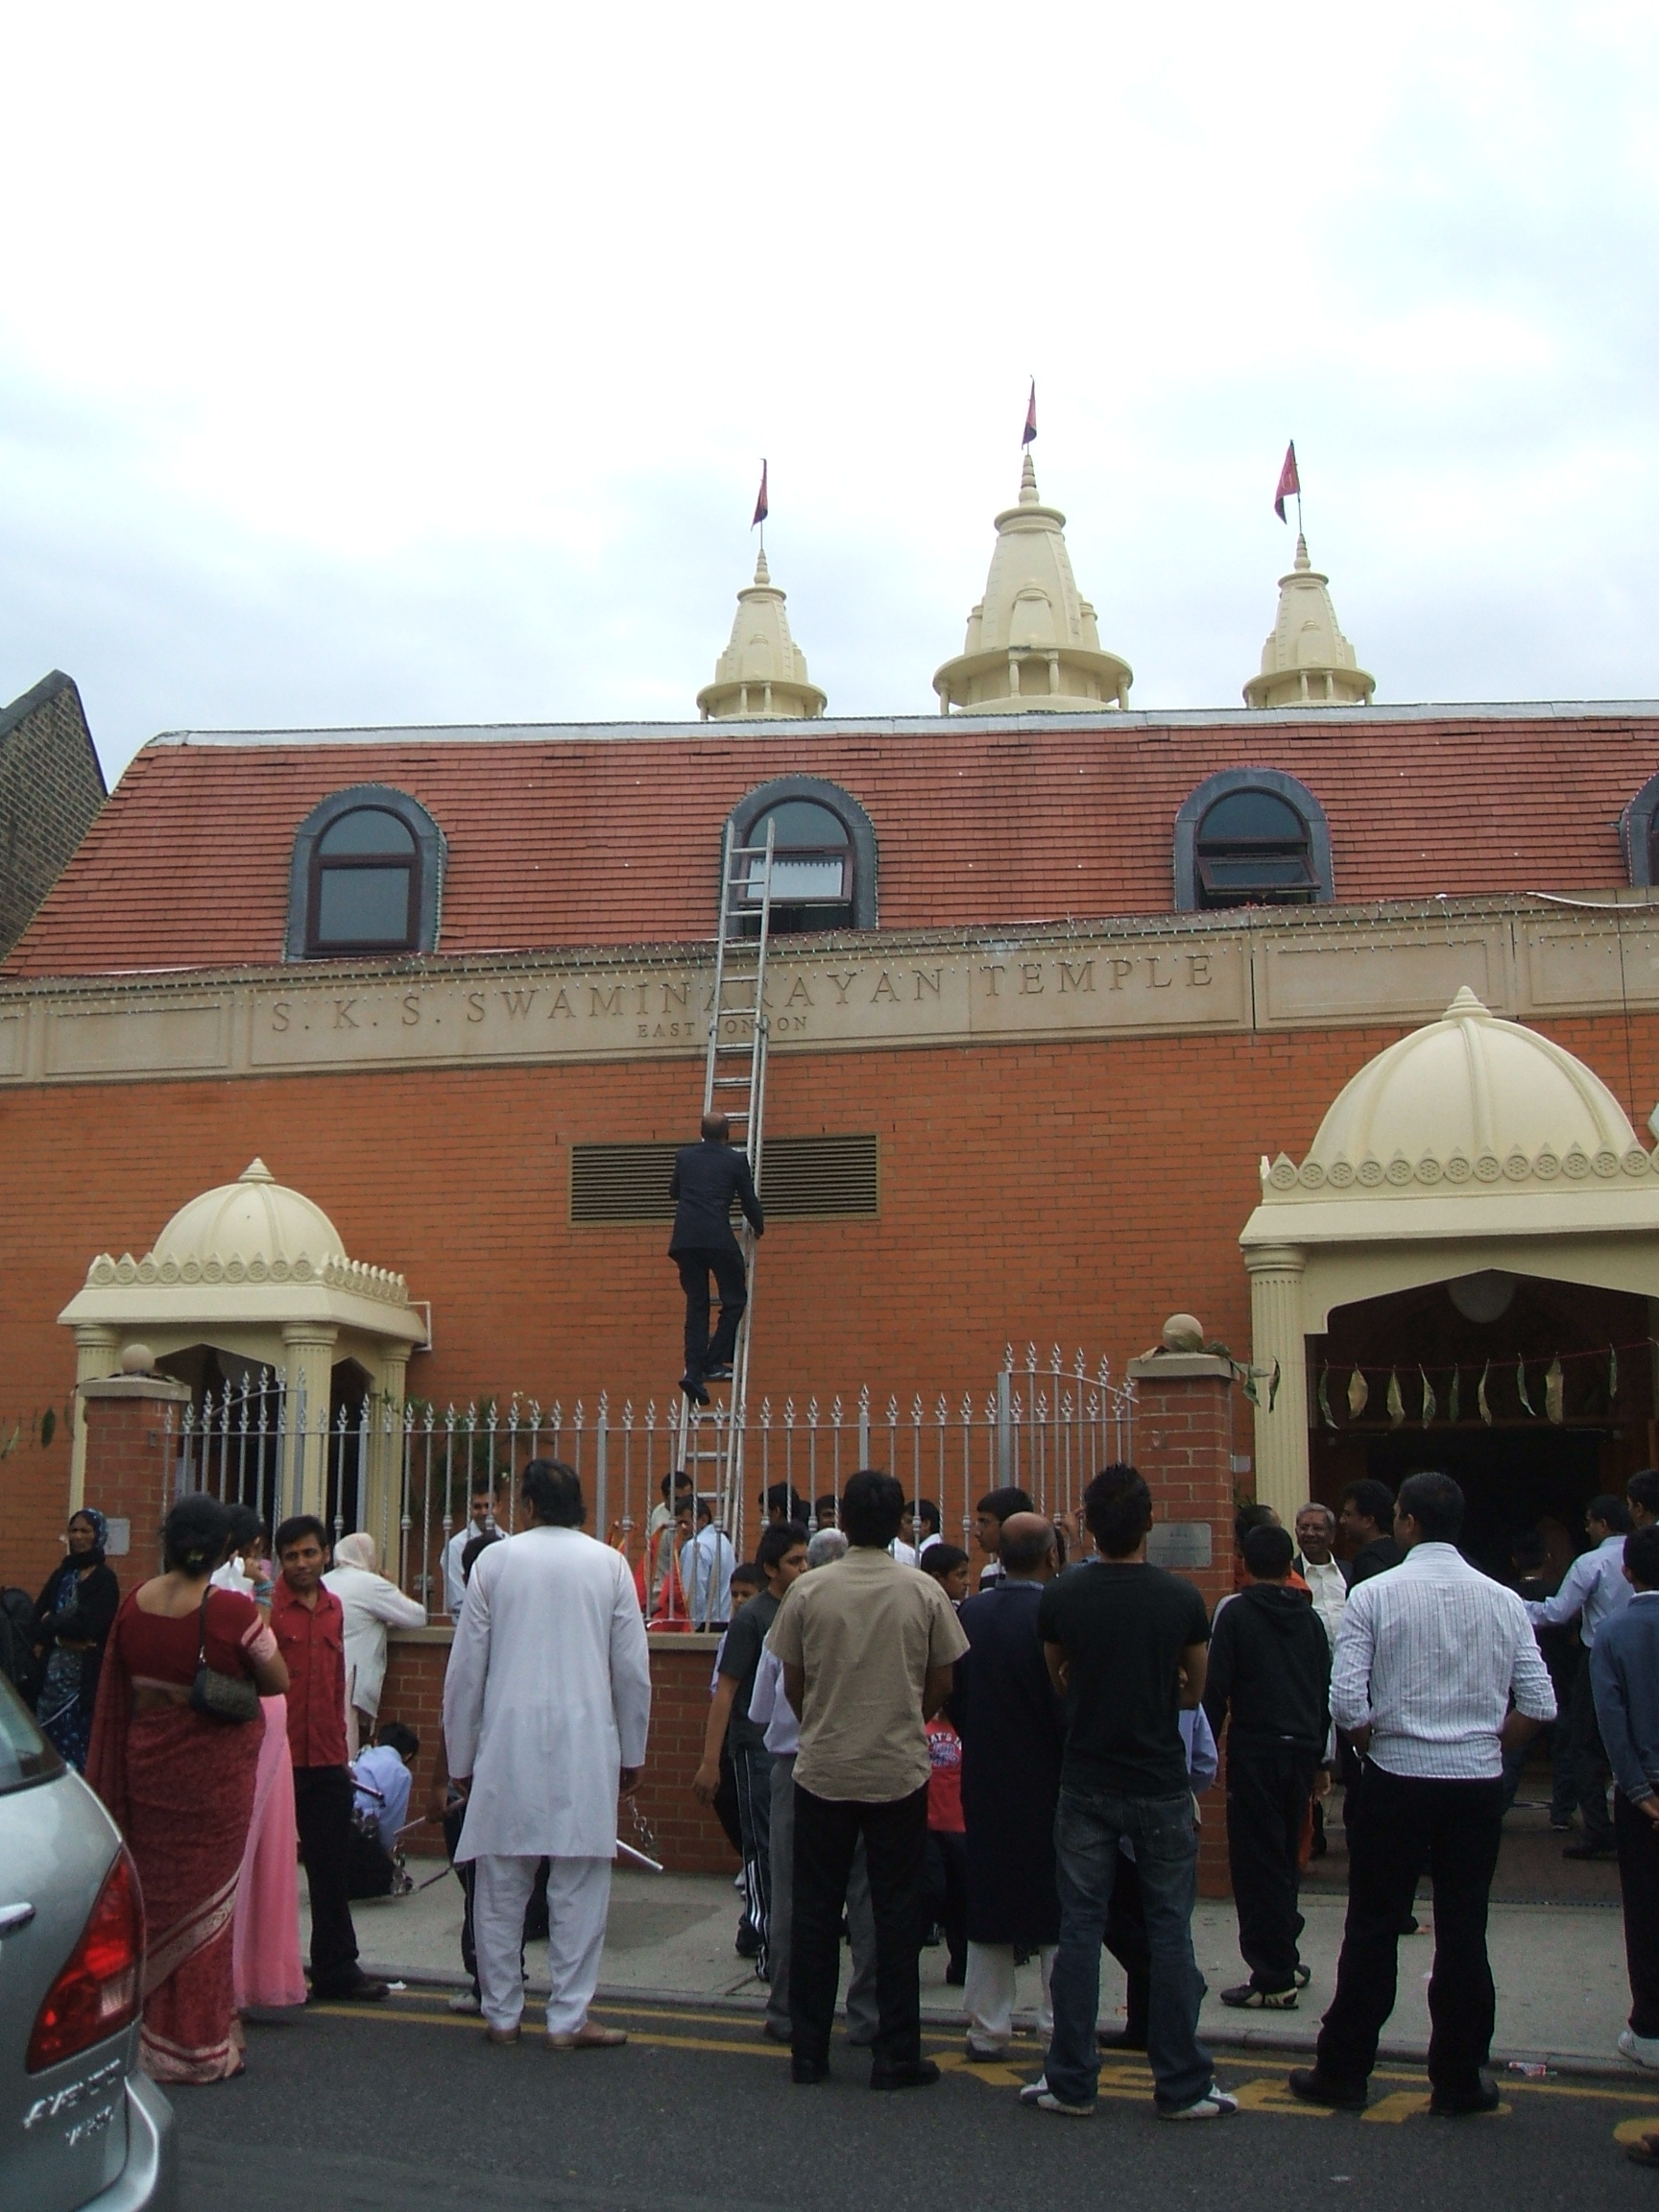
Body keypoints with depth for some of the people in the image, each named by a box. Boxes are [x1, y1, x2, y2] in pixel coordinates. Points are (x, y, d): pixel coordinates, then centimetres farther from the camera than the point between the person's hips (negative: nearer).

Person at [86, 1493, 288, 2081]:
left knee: (152, 1891, 17)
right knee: (203, 1900, 7)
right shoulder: (232, 1609, -18)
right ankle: (199, 2044, 15)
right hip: (215, 1769, -4)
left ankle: (146, 2031, 27)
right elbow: (278, 1680, -8)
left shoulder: (133, 1603, -4)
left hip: (146, 1763, 4)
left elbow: (114, 1695, 6)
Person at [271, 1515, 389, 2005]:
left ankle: (336, 1968, 20)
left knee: (331, 1868, 11)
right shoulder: (266, 1607, -8)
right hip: (279, 1757, -5)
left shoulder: (334, 1609, 11)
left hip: (326, 1761, 5)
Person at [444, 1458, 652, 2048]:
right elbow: (633, 1669, 4)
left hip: (507, 1745, 1)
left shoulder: (495, 1560, 2)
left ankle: (501, 2013, 17)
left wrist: (461, 1758, 12)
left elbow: (465, 1669, 4)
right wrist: (632, 1753, 14)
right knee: (579, 1884, 4)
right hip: (584, 1745, -1)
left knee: (500, 1884, 10)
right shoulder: (609, 1564, 2)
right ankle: (568, 2017, 6)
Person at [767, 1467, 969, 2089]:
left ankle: (809, 2050, 17)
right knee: (897, 1914, 8)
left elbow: (792, 1683, 2)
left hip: (823, 1770, 1)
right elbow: (941, 1683, 1)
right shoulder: (925, 1593, -6)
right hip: (900, 1771, 0)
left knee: (815, 1912, 10)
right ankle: (896, 2055, 12)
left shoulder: (809, 1590, -6)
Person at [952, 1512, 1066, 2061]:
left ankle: (987, 2029, 18)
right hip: (1046, 1784, -4)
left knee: (987, 1907, 12)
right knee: (1060, 1911, 8)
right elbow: (1068, 1706, -17)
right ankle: (1061, 2025, 13)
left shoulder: (968, 1614, -2)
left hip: (985, 1782, 4)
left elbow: (952, 1697, 4)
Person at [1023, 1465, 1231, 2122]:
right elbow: (1195, 1690, 7)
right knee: (1169, 1932, 7)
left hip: (1085, 1787, 1)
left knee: (1079, 1930, 8)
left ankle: (1071, 2081, 14)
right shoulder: (1180, 1598, -8)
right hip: (1160, 1788, -1)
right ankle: (1180, 2085, 14)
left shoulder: (1060, 1597, -6)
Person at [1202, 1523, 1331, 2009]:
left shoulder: (1236, 1614, -5)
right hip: (1301, 1750, 5)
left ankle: (1273, 1978, -1)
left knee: (1257, 1862, -1)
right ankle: (1285, 1963, 24)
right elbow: (1326, 1691, 14)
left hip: (1255, 1750, -5)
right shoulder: (1309, 1617, 10)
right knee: (1286, 1859, 17)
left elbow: (1216, 1690, -9)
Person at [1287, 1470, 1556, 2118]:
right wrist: (1482, 1745, 12)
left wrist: (1376, 1746, 5)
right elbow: (1539, 1705, -1)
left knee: (1372, 1931, 7)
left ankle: (1343, 2071, 16)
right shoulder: (1504, 1601, 0)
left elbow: (1346, 1701, -14)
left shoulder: (1373, 1595, -8)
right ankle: (1459, 2082, 18)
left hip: (1396, 1780, -2)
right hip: (1479, 1784, 2)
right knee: (1464, 1933, 10)